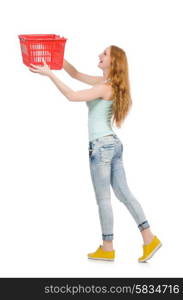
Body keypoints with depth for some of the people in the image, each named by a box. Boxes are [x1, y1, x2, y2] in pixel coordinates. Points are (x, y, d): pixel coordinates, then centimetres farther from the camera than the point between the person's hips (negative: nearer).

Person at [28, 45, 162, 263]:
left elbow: (72, 96, -23)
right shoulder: (106, 82, 12)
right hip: (113, 144, 9)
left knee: (103, 199, 2)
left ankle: (107, 249, 12)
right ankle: (149, 239, 9)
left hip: (101, 146, -9)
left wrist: (50, 74, -20)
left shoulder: (106, 87, -16)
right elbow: (76, 74, 19)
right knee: (124, 194, 10)